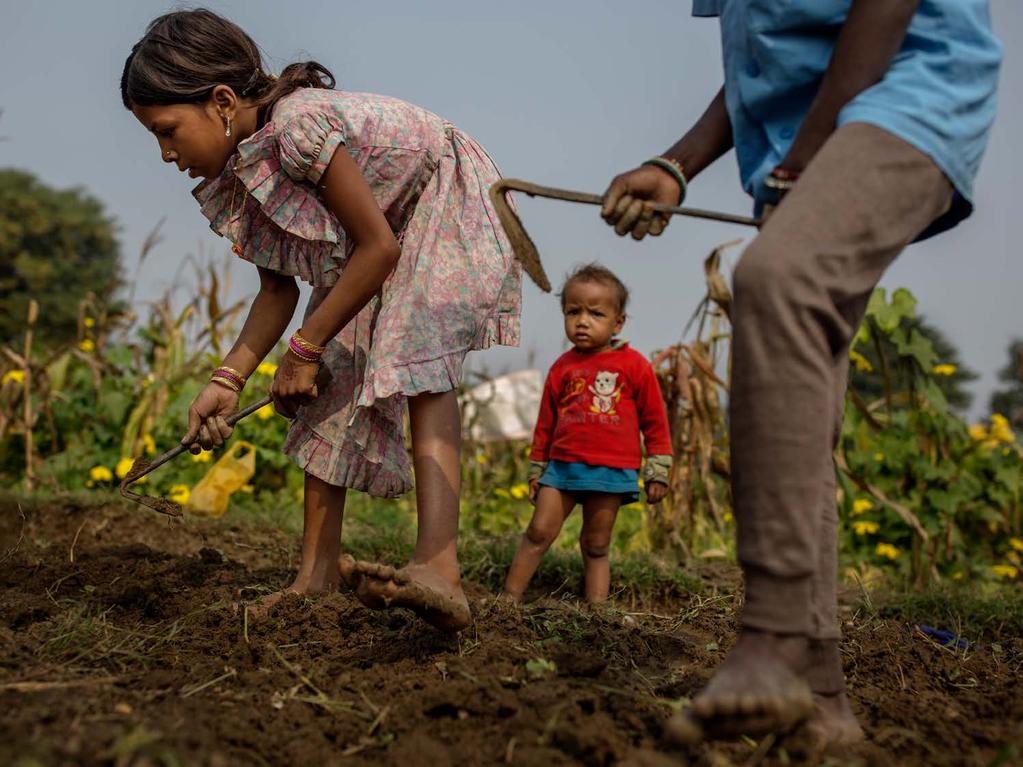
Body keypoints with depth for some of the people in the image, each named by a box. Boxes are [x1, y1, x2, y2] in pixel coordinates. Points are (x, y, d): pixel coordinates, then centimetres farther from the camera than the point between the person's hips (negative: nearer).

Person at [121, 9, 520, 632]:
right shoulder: (239, 167, -8)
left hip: (450, 213, -9)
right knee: (329, 389, 2)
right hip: (373, 241, 9)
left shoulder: (300, 126, -35)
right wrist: (228, 378, -12)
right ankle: (320, 569, 8)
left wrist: (305, 350, -20)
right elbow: (278, 288, -1)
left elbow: (379, 246, -29)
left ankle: (439, 569, -40)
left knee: (419, 365, -28)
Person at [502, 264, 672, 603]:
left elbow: (654, 420, 4)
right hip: (562, 465, 2)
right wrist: (536, 468, 18)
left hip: (611, 470, -2)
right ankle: (509, 598, 5)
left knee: (596, 546, 7)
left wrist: (657, 470, 3)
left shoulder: (634, 365, 0)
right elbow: (546, 421, 16)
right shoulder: (563, 367, 7)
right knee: (538, 532, -2)